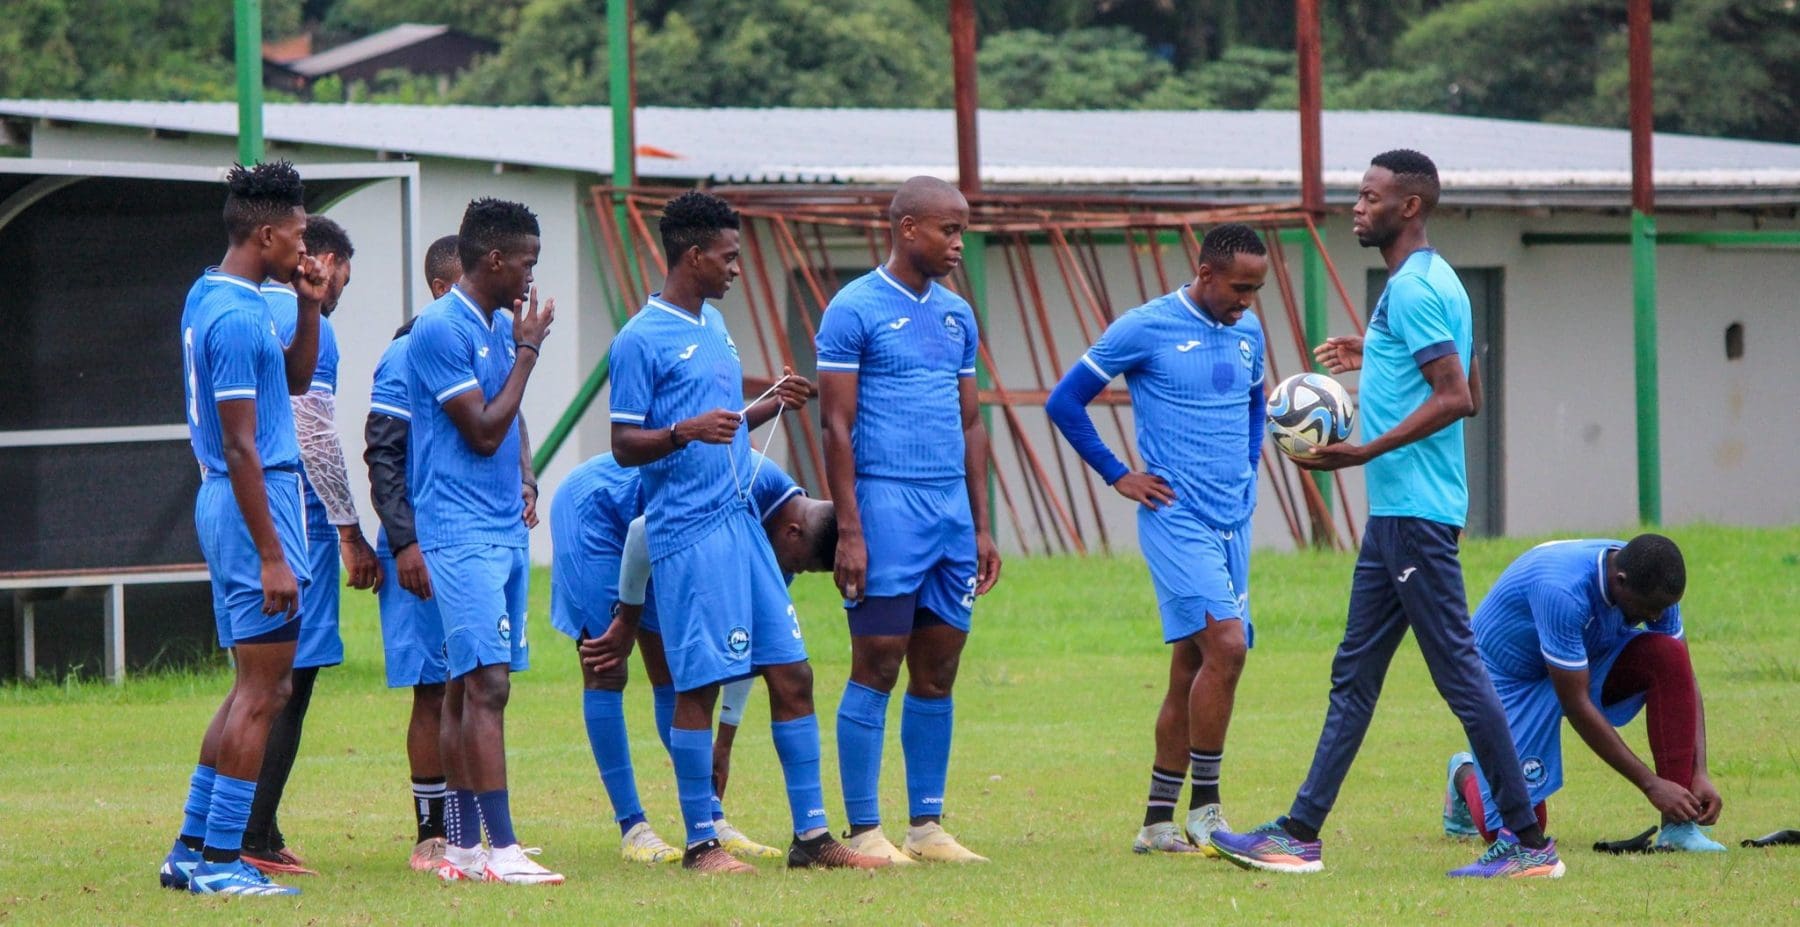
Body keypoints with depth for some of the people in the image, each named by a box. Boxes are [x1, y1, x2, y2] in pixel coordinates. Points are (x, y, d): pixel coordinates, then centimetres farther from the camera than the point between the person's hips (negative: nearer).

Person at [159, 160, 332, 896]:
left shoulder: (209, 297, 13)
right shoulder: (238, 317, -18)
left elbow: (296, 379, 25)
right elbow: (241, 447, -20)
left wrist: (309, 307, 9)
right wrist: (272, 555, -20)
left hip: (226, 501, 10)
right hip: (254, 503, -10)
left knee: (258, 686, 15)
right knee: (262, 690, -6)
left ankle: (192, 849, 16)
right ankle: (219, 859, -4)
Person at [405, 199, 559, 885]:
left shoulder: (500, 325, 16)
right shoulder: (441, 329, -12)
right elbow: (482, 431, -14)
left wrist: (524, 480, 13)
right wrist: (528, 350, -9)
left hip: (506, 530, 9)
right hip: (461, 534, -9)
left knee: (468, 687, 9)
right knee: (486, 684, -14)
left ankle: (464, 847, 10)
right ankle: (500, 849, -18)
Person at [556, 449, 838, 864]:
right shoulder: (747, 487, -32)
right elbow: (643, 530, -30)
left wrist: (724, 741, 6)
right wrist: (628, 620, -16)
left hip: (650, 538, 8)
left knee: (672, 671, 4)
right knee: (606, 674, -10)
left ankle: (711, 821, 3)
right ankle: (632, 829, -11)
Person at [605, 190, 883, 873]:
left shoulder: (714, 325, 17)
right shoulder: (642, 341, -8)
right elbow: (625, 446, -9)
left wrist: (773, 405, 9)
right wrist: (686, 432, -25)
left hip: (742, 523, 8)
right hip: (689, 535, -8)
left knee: (792, 674, 5)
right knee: (699, 688, -5)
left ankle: (811, 835, 8)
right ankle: (701, 843, 3)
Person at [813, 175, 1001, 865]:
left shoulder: (957, 316, 15)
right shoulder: (857, 310, -6)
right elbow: (837, 426, -8)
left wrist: (981, 527, 16)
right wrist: (850, 531, -14)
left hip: (952, 515, 7)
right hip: (886, 506, -7)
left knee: (937, 673, 8)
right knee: (876, 670, -5)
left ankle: (928, 826, 14)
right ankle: (864, 831, -2)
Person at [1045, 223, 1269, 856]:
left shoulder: (1248, 333, 12)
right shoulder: (1145, 329, -8)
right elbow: (1065, 402, -2)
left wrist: (1248, 465, 15)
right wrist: (1118, 476, -3)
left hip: (1233, 522, 7)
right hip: (1177, 519, -7)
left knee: (1191, 669, 7)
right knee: (1224, 645, -19)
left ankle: (1158, 822, 12)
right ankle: (1204, 811, -11)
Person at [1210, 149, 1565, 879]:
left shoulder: (1416, 289, -15)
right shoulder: (1419, 284, 16)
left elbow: (1457, 398, -22)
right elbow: (1469, 394, 22)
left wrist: (1367, 453, -24)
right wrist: (1372, 361, 29)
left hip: (1416, 513, -11)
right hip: (1395, 513, 11)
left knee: (1458, 671, -8)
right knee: (1354, 675, 11)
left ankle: (1528, 841, -5)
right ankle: (1301, 833, 15)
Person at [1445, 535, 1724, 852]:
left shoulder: (1653, 587, -18)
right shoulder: (1562, 591, -38)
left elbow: (1683, 679, -10)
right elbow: (1576, 705, -34)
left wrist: (1699, 773, -21)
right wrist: (1651, 784, -32)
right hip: (1511, 679, -6)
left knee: (1669, 656, -24)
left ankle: (1677, 826, -18)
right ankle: (1466, 776, 22)